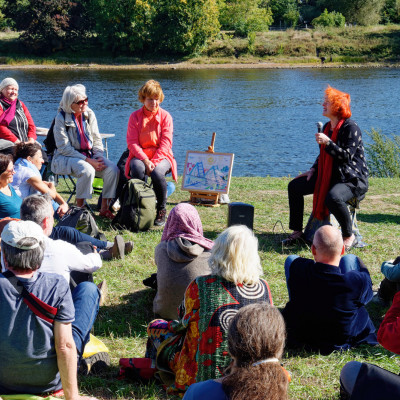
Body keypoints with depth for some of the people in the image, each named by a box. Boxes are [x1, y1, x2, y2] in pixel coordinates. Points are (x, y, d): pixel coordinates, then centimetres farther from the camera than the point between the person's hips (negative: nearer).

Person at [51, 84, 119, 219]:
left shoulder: (89, 114, 4)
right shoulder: (61, 118, -11)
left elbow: (97, 140, 10)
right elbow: (64, 148, -15)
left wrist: (99, 158, -10)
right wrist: (88, 161, -22)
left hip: (89, 155, 5)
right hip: (66, 157, -5)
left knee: (113, 169, -20)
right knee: (87, 170, -36)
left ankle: (104, 208, -10)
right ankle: (79, 207, -18)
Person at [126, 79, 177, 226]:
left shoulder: (165, 116, 2)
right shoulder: (135, 116, 4)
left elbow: (165, 143, -6)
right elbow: (132, 143, -4)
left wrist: (154, 162, -20)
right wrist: (146, 161, -20)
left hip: (161, 156, -1)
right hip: (140, 156, 1)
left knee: (157, 172, -35)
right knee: (137, 168, -35)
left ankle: (161, 210, -14)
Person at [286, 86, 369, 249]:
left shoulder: (350, 127, -15)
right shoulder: (327, 127, 11)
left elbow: (347, 156, -23)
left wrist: (327, 142, -28)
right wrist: (313, 170, 6)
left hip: (352, 178, -9)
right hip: (329, 176, 9)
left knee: (333, 198, -39)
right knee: (294, 186, 2)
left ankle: (349, 236, -15)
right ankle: (297, 231, 10)